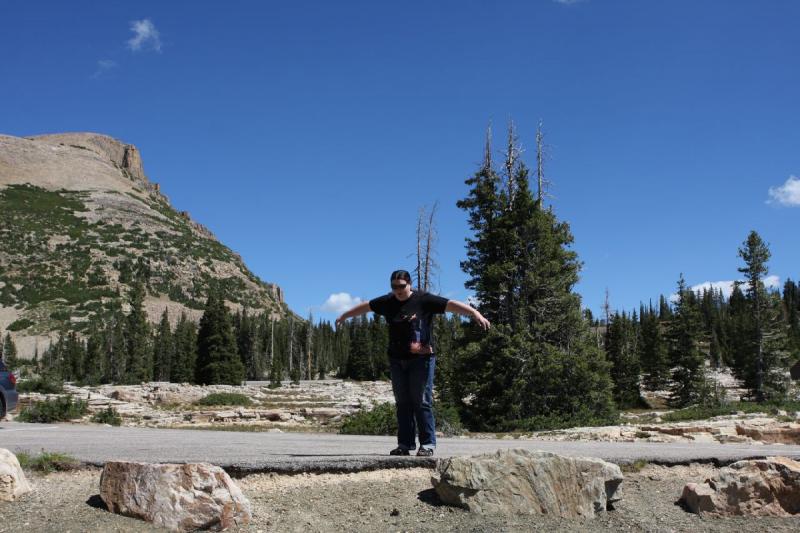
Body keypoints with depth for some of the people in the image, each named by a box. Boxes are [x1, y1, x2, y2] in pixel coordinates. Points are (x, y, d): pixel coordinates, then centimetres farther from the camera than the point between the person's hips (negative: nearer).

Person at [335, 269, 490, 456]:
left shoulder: (424, 300, -6)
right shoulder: (387, 302, 9)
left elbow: (452, 305, -15)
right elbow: (365, 307, 25)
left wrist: (475, 313, -28)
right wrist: (345, 316, 38)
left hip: (421, 359, -5)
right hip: (397, 360, 5)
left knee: (422, 402, -6)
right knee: (403, 403, 7)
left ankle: (427, 444, 0)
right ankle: (405, 444, 13)